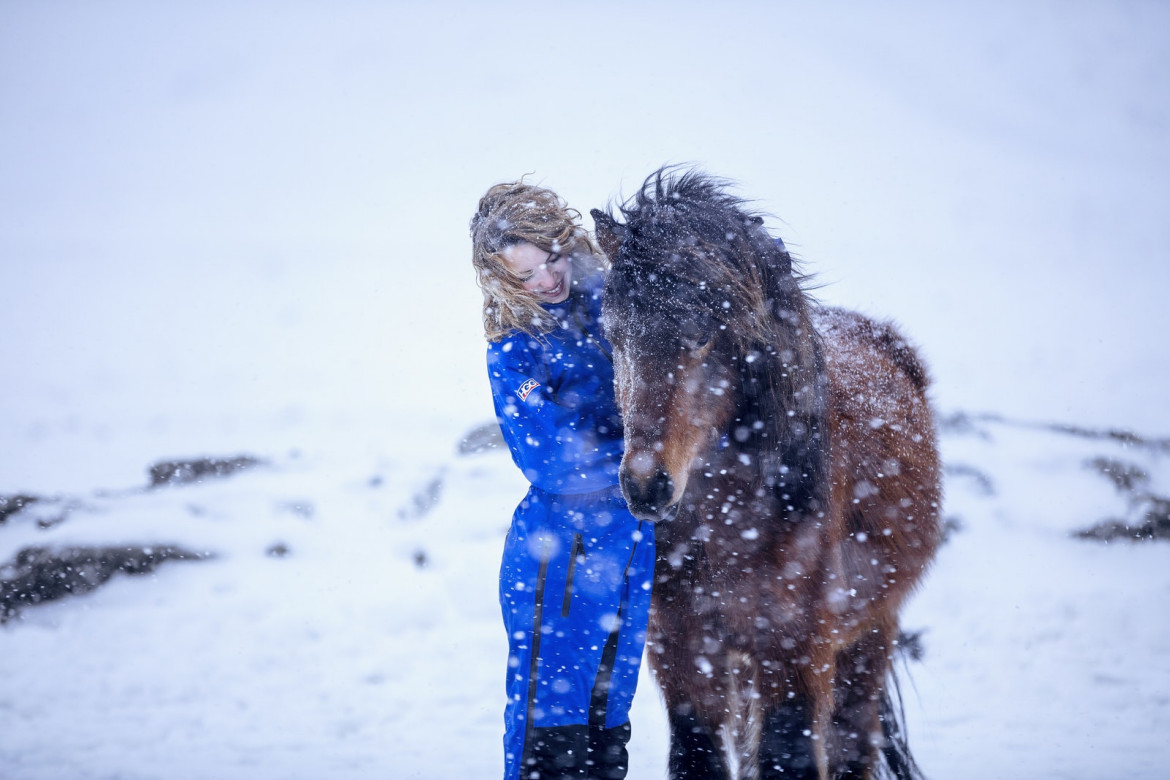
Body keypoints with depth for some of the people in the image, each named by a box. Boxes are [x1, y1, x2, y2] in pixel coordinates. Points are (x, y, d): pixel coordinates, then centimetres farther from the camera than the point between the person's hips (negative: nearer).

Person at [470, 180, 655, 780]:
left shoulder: (610, 302, 4)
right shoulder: (513, 351, -9)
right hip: (560, 548, -5)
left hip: (635, 541, 5)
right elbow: (553, 465, -16)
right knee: (548, 728, -3)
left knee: (609, 718, 12)